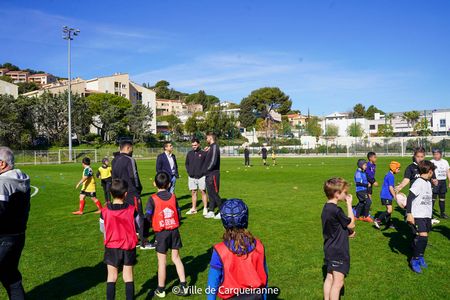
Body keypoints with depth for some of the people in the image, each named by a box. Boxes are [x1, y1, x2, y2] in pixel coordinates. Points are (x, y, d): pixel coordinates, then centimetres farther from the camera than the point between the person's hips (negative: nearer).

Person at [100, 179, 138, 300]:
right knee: (128, 277, 12)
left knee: (112, 277, 13)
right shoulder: (132, 210, -15)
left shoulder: (105, 211, -14)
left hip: (112, 247, 0)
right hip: (129, 247, 0)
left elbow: (102, 230, 0)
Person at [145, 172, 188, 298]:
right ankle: (183, 286, 16)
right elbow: (178, 214, 5)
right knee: (176, 258, 14)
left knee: (162, 261, 7)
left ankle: (160, 290, 21)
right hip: (174, 231, 3)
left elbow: (148, 217, -11)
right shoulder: (173, 197, 0)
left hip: (161, 233, -3)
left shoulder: (153, 199, -11)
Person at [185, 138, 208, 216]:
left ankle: (205, 208, 3)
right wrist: (188, 171, 7)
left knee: (203, 191, -3)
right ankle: (193, 209, 16)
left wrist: (203, 171, -12)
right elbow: (186, 163, 18)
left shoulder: (203, 153, -3)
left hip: (201, 176, -4)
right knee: (193, 192, 9)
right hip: (192, 177, 4)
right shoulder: (189, 153, 10)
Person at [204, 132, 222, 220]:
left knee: (214, 193, -4)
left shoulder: (214, 146, -14)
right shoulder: (210, 147, 16)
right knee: (210, 193, 12)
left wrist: (207, 169, -13)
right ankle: (211, 211, 19)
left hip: (213, 174, -9)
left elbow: (213, 161, -21)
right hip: (209, 174, 9)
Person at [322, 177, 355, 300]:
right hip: (338, 251, -9)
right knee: (338, 282, -3)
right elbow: (351, 224, -12)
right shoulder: (336, 210, -24)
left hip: (330, 249, 9)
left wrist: (347, 233, 4)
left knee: (329, 278, 16)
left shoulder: (327, 208, 5)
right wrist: (349, 204, -10)